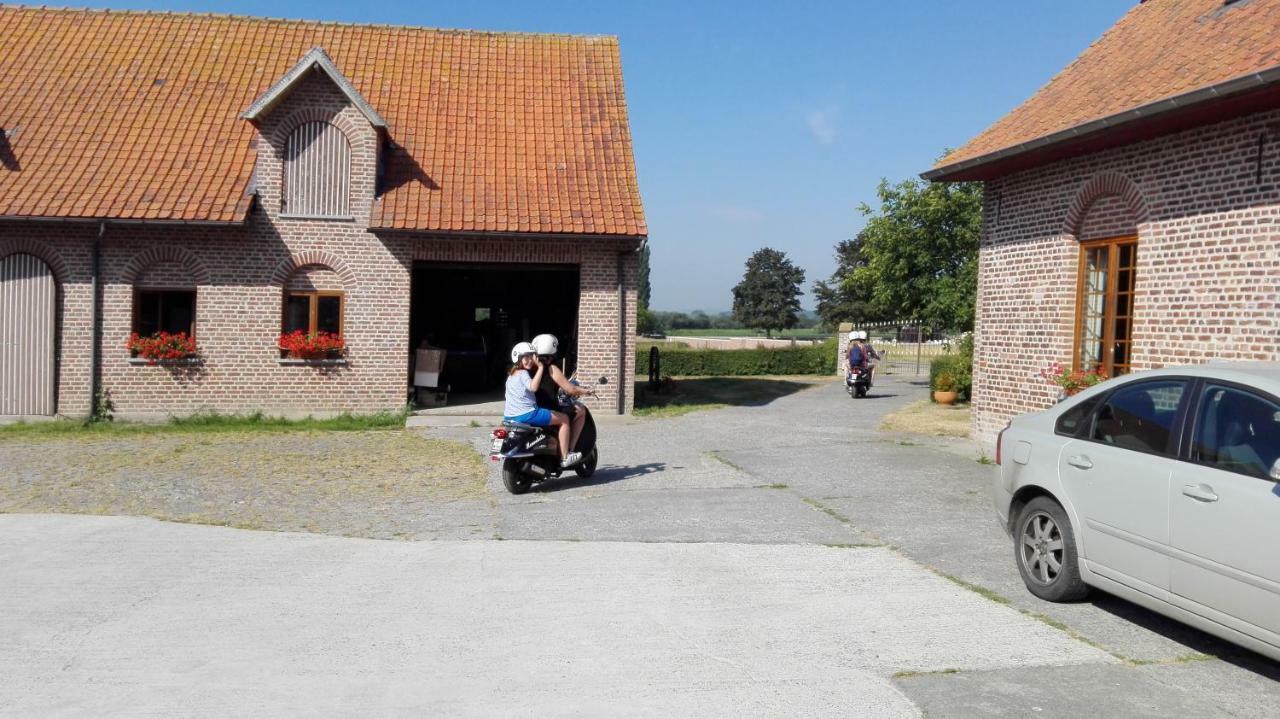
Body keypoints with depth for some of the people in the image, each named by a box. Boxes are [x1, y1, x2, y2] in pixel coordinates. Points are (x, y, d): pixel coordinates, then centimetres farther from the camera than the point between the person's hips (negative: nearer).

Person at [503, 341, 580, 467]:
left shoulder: (511, 375, 17)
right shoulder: (523, 373, -12)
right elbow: (533, 387, -32)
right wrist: (540, 367, -27)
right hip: (526, 414, -10)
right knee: (564, 418, -1)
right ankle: (564, 457, -2)